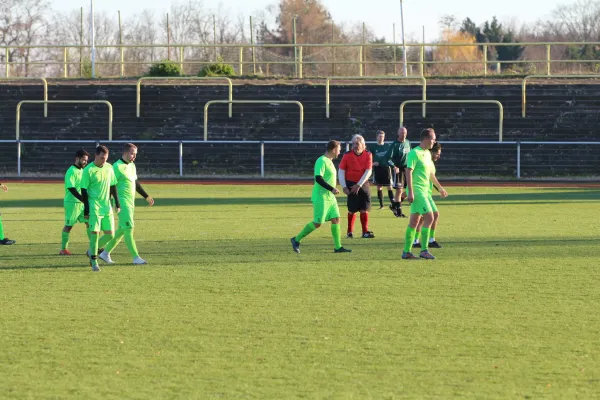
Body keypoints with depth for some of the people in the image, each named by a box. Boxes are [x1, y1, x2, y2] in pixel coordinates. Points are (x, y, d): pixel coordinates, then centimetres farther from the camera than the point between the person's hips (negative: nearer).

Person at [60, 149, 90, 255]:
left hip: (81, 203, 8)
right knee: (68, 225, -1)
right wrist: (84, 200, -26)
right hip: (72, 203, -8)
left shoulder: (82, 170, 12)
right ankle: (63, 249, 7)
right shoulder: (71, 172, -15)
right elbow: (72, 189, -22)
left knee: (89, 222, 4)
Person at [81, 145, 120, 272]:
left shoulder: (109, 168, 6)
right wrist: (86, 209, -12)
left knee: (110, 235, 4)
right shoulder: (88, 170, -10)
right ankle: (94, 261, -4)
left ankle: (92, 251, 24)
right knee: (95, 232, -13)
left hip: (106, 206, 6)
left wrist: (117, 203, 12)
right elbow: (84, 190, -9)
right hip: (94, 206, -6)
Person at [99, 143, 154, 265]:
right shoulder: (117, 167, -13)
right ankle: (136, 257, -9)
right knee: (128, 229, -9)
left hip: (130, 203, 9)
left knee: (122, 230, 11)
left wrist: (147, 197, 26)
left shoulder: (132, 166, 14)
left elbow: (136, 183, 26)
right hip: (122, 202, -9)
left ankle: (105, 253, 20)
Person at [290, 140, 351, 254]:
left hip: (330, 197, 10)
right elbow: (318, 178, -24)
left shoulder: (329, 161, 14)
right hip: (321, 197, -10)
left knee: (336, 219, 4)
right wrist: (332, 189, -25)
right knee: (317, 223, -7)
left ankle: (338, 247, 6)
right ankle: (296, 240, 5)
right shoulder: (321, 161, -16)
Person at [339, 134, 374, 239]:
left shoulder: (368, 155, -4)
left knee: (364, 209, 0)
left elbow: (368, 171, -8)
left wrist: (359, 185, -14)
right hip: (351, 184, -2)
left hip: (363, 184, 2)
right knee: (352, 209, -3)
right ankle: (350, 232, 9)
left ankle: (365, 232, 5)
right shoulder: (347, 155, -6)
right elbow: (341, 171, -2)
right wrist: (344, 186, -8)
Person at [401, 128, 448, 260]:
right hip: (416, 190, -9)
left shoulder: (427, 153, 16)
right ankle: (424, 250, -11)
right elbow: (408, 172, -17)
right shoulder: (414, 153, -12)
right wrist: (410, 192, -22)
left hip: (424, 191, 9)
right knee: (429, 217, -14)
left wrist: (440, 188, 34)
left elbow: (430, 173, 27)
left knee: (414, 222, 9)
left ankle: (406, 252, 13)